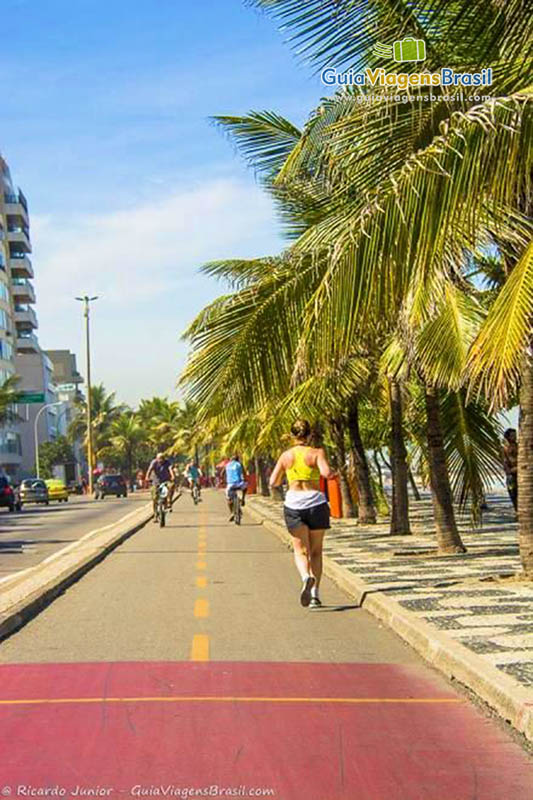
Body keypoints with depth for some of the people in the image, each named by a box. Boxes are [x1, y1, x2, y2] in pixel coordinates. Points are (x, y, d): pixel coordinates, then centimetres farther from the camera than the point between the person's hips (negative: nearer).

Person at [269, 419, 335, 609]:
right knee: (316, 551, 13)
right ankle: (315, 594, 10)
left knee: (301, 550, 6)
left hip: (293, 505, 1)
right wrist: (333, 473, 2)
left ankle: (306, 577, -26)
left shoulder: (285, 456, 4)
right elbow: (326, 473, -20)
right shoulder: (316, 453, -4)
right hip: (316, 503, -1)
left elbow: (273, 482, 5)